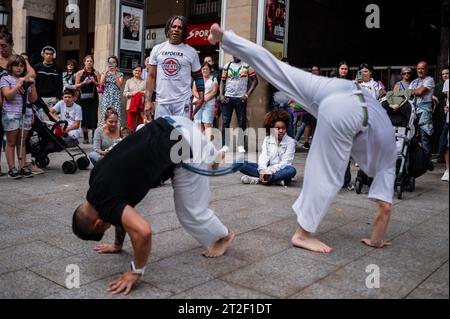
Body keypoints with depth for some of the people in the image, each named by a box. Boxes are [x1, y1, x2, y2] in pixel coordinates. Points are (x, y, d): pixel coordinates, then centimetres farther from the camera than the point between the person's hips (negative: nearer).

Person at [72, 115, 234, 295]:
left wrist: (136, 272, -13)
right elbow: (124, 210, 28)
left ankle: (224, 236, 32)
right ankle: (217, 155, 68)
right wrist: (118, 245, 37)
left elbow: (142, 231, -28)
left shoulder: (104, 201, -14)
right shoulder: (97, 180, 11)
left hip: (184, 147, -8)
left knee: (191, 212, 7)